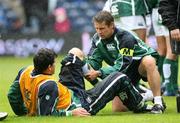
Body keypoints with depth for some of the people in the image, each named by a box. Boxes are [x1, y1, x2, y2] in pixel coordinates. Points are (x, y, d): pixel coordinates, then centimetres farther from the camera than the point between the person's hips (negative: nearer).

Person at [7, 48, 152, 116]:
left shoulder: (26, 71, -15)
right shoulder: (48, 85, -39)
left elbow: (12, 94, -2)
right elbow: (45, 114, -38)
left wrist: (24, 112, 11)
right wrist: (71, 113, -32)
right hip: (82, 106, -9)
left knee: (75, 52, 17)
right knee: (120, 78, 1)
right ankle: (140, 106, 28)